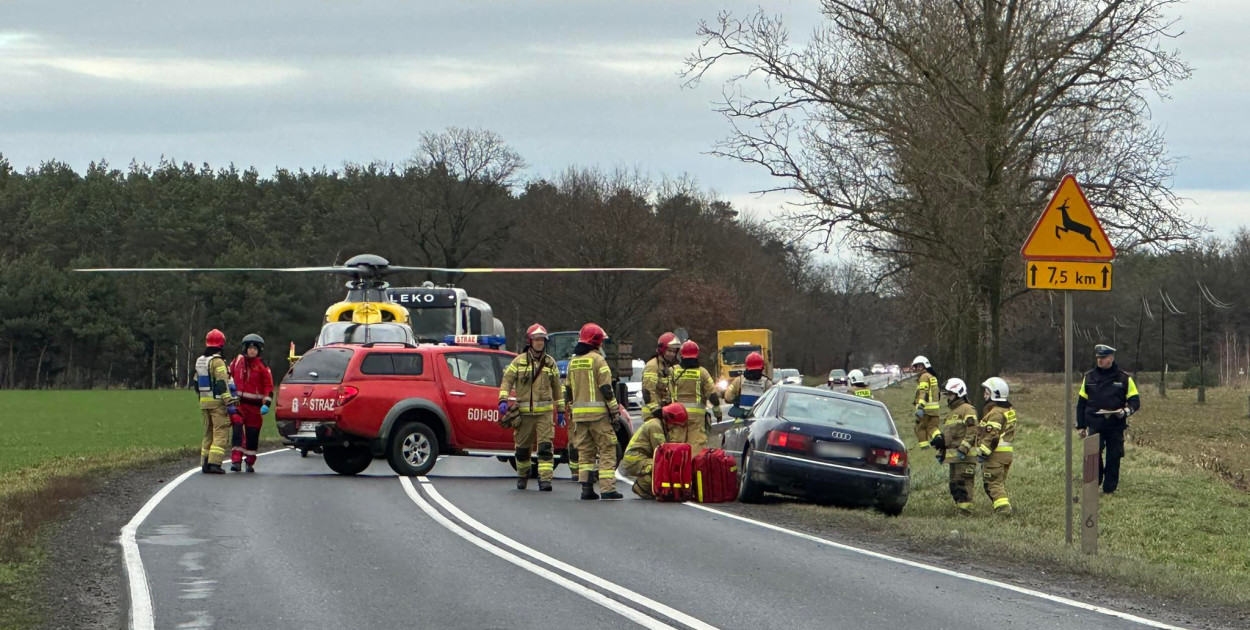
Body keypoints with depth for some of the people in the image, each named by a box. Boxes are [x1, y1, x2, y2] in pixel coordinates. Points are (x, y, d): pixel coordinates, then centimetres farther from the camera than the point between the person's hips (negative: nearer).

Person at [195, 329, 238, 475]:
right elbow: (222, 384, -20)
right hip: (218, 402, -8)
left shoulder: (199, 361, 14)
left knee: (208, 433, 15)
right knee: (221, 433, -7)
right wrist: (230, 403, -21)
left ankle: (205, 463, 13)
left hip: (204, 402, 8)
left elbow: (197, 384, 20)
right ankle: (214, 463, -16)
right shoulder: (217, 362, -13)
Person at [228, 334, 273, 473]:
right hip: (238, 403, 1)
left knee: (252, 434, 5)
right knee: (237, 430, -12)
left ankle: (250, 462, 17)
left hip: (254, 404, -1)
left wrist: (267, 403, -10)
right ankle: (236, 460, -14)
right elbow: (229, 377, 20)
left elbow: (269, 386, 0)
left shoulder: (262, 366, 1)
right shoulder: (237, 361, 7)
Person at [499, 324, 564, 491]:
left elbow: (557, 387, 16)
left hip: (545, 412, 0)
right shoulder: (519, 361, 4)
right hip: (524, 412, 0)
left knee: (546, 446, -12)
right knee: (522, 447, 9)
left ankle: (545, 479, -17)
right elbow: (507, 380, 0)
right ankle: (522, 476, 30)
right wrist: (503, 400, -15)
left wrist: (560, 410, 14)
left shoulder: (550, 363, 10)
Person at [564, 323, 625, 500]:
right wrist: (615, 411, -8)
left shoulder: (573, 362, 14)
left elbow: (568, 390, 19)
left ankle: (586, 489, 6)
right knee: (607, 450, -4)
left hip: (579, 413, 7)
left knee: (585, 452, 11)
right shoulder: (597, 360, -8)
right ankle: (607, 489, -10)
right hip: (598, 413, -7)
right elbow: (606, 388, -12)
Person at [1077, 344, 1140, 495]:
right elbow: (1081, 403, 14)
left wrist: (1126, 411, -17)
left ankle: (1109, 488, 11)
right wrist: (1081, 426, 10)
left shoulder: (1123, 378, 3)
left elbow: (1135, 401, 5)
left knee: (1113, 458, 2)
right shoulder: (1089, 377, 9)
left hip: (1115, 425, -1)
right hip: (1094, 425, 1)